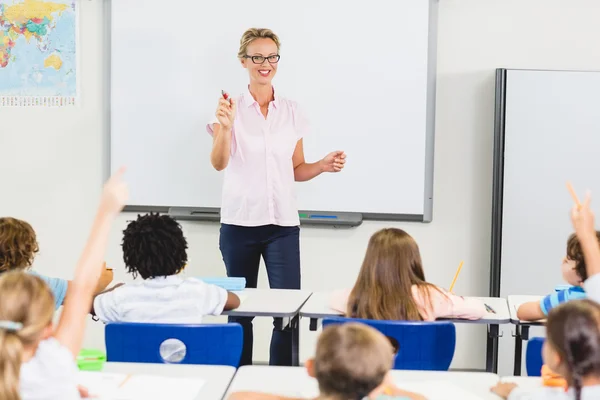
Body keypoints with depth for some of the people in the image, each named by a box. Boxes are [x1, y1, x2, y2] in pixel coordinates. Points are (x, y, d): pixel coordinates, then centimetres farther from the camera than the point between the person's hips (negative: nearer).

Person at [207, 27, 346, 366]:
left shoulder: (292, 112, 7)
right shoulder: (230, 108, 0)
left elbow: (297, 170, 13)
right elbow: (219, 164, -13)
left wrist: (323, 166, -6)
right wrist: (225, 127, -31)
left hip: (283, 223, 1)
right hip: (239, 221, -1)